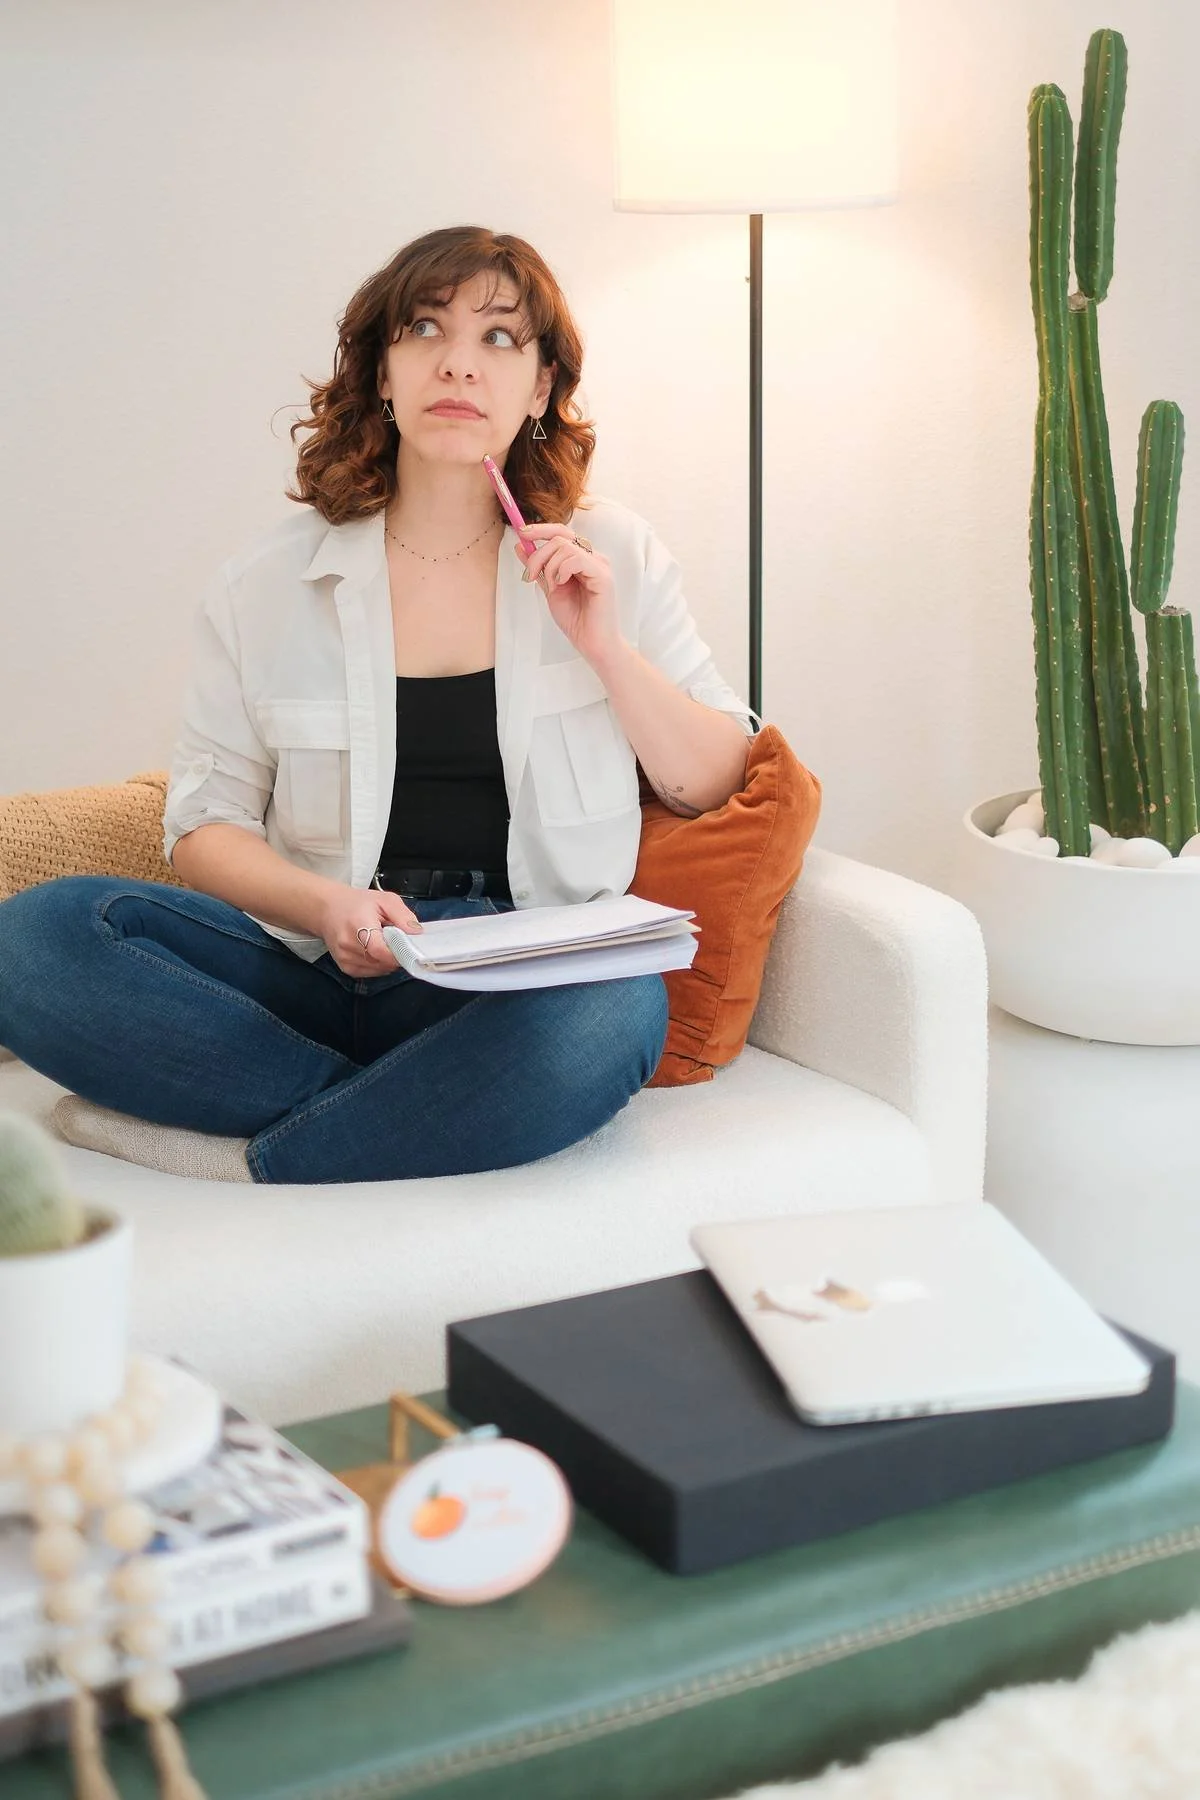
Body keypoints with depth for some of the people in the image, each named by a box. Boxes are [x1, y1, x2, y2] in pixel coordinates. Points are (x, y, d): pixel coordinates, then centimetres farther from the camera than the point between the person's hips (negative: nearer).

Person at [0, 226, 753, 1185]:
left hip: (519, 984, -1)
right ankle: (413, 1119, -23)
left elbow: (723, 788, 8)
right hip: (313, 964, 2)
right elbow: (207, 822, 8)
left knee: (618, 1007, -38)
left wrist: (606, 646, -7)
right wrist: (326, 906, -13)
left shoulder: (613, 556, 9)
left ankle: (238, 1155, -21)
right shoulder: (267, 582, 9)